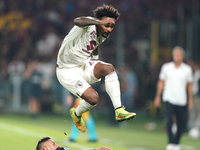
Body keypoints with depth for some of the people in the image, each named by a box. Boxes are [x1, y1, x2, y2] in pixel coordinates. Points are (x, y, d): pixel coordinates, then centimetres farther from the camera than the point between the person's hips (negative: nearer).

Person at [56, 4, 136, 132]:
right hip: (67, 71, -7)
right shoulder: (88, 24, -21)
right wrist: (99, 22, -58)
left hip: (84, 65, 7)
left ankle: (119, 111, -25)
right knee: (93, 97, -22)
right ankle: (76, 114, 14)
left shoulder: (103, 35, 3)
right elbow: (77, 21, -48)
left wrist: (95, 60, 13)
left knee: (108, 68, -25)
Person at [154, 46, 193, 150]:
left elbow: (189, 85, 12)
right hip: (169, 98, -1)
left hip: (181, 100, 1)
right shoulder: (166, 67, 4)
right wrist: (158, 96, 8)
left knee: (181, 123, 2)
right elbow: (161, 82, 11)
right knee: (169, 120, -17)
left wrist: (190, 99, 9)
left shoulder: (187, 69, 5)